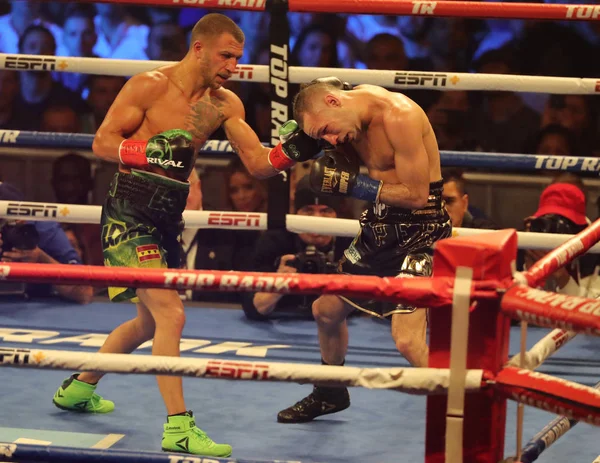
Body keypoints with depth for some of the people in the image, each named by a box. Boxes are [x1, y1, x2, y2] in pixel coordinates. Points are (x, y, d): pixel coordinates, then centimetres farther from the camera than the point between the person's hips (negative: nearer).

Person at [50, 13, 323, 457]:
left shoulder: (225, 104, 5)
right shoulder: (150, 86, -11)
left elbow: (258, 163, 1)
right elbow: (102, 142, -11)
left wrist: (290, 151, -17)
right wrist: (151, 150, -26)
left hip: (167, 215, 8)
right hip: (130, 212, -8)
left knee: (150, 322, 20)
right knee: (171, 314, -17)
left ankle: (79, 387, 40)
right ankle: (179, 427, -15)